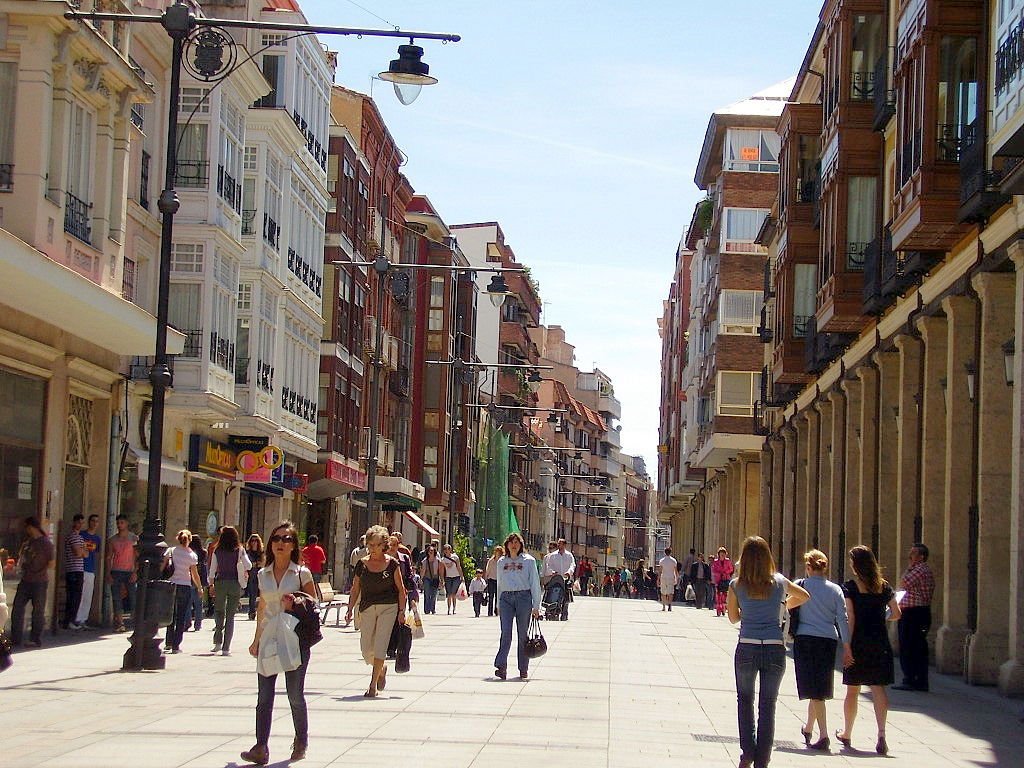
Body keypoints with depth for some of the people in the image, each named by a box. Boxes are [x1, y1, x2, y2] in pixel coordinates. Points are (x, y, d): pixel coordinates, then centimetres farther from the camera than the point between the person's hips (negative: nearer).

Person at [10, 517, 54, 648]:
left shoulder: (46, 543, -6)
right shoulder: (26, 543, 15)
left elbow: (51, 563, -7)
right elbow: (21, 560, 22)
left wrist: (39, 572, -7)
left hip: (40, 582, -7)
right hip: (25, 581, 7)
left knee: (38, 611, -1)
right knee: (17, 608, 3)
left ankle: (36, 639, 4)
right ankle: (15, 638, 8)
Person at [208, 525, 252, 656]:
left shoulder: (217, 551, 1)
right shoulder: (239, 550, -3)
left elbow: (212, 569, 2)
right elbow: (248, 565, -9)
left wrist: (211, 584, 12)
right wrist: (244, 571, 12)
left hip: (220, 583, 1)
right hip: (234, 583, -1)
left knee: (219, 612, 20)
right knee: (231, 615, 4)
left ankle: (218, 642, 9)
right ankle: (226, 648, 0)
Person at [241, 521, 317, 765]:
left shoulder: (301, 573, -1)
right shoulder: (263, 574, 10)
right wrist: (257, 639, 19)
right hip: (269, 639, 4)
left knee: (295, 695, 2)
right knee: (264, 696, -3)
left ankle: (301, 743, 20)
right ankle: (261, 748, -5)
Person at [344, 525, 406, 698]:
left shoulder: (392, 563, -2)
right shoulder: (362, 564, 5)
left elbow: (401, 589, 2)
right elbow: (355, 589, 11)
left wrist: (401, 610, -4)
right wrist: (350, 609, 3)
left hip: (388, 607, -3)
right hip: (367, 608, 3)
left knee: (380, 645, -10)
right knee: (366, 649, 1)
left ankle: (373, 685, -5)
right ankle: (382, 668, 32)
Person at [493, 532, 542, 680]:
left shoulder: (528, 561, 5)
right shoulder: (501, 562, 15)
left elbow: (535, 583, 4)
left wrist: (536, 606, -1)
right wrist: (498, 605, 18)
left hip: (523, 597, -2)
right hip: (506, 598, 2)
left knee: (523, 634, 2)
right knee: (506, 633, -11)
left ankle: (523, 669, 9)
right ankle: (501, 667, -18)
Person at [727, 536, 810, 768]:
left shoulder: (737, 586, -3)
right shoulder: (779, 582, 1)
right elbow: (804, 596, 21)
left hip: (747, 648, -1)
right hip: (775, 649, 1)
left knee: (745, 700, 19)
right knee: (767, 707, 8)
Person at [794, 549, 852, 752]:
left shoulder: (800, 586, -2)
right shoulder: (835, 590, 4)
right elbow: (843, 619, 0)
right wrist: (847, 646, 1)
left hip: (804, 639, -3)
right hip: (828, 640, 3)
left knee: (814, 689, -3)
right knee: (820, 687, 16)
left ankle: (823, 735, -13)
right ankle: (808, 729, 32)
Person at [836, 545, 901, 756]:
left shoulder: (849, 587, -6)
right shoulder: (884, 586, 5)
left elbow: (850, 618, -12)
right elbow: (896, 614, 9)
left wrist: (847, 645, -12)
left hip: (858, 642, -2)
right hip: (880, 642, 2)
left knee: (852, 690, 10)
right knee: (878, 687, -1)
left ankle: (847, 734, 25)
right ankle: (881, 734, -18)